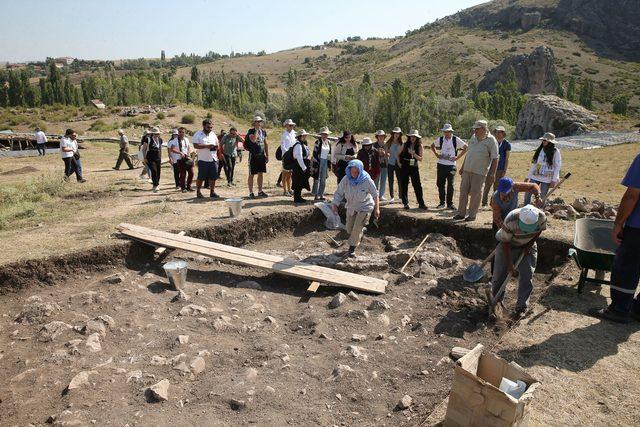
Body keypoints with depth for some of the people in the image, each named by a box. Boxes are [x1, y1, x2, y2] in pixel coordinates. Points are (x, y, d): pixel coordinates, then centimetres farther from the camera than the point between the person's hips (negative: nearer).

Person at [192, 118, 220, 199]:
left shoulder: (213, 134, 14)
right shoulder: (198, 134, -3)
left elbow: (217, 144, 21)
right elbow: (195, 145, -14)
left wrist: (216, 147, -3)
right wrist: (206, 146, -19)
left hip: (213, 159, 5)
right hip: (203, 160, -5)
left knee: (213, 177, 5)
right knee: (201, 177, 0)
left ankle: (212, 192, 15)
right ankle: (198, 192, 12)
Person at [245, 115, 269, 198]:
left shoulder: (263, 131, 12)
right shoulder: (251, 131, -6)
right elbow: (253, 140, -25)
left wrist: (267, 155, 14)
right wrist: (257, 130, -17)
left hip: (262, 155, 6)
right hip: (253, 155, -6)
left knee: (261, 173, 10)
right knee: (252, 174, 0)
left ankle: (260, 191, 20)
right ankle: (251, 192, 6)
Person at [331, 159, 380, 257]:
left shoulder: (367, 180, -24)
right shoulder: (346, 179, -17)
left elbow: (375, 195, -13)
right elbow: (339, 193, -9)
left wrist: (377, 209, -13)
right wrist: (335, 204, -22)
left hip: (364, 207, -4)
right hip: (351, 207, 4)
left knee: (357, 229, -9)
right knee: (349, 229, 14)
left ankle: (352, 249, 11)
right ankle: (362, 230, 48)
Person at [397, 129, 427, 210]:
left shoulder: (419, 146, 0)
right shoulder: (405, 144, 4)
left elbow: (420, 159, -5)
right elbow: (398, 154, 15)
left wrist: (413, 153, -17)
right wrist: (399, 163, 4)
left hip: (414, 167, -1)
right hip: (404, 167, 1)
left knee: (417, 185, -3)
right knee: (404, 185, 4)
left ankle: (421, 203, 2)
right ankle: (405, 203, 13)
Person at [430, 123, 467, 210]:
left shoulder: (456, 139, -5)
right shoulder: (440, 139, 4)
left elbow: (466, 147, 1)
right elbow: (432, 145, 21)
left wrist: (458, 157, -4)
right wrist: (436, 154, 8)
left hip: (451, 165, -3)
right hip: (441, 164, 3)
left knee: (450, 185, 0)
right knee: (440, 184, 6)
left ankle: (450, 204, 10)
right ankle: (442, 202, 20)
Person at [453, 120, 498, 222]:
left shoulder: (491, 141, -7)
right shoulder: (473, 138, 12)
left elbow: (495, 159, -8)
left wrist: (492, 173, -13)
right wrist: (463, 167, 19)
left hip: (479, 172, -6)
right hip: (467, 170, 6)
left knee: (475, 193, 0)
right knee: (463, 191, 7)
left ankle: (472, 215, 11)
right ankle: (461, 213, 16)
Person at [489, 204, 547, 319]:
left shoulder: (541, 217, -27)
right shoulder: (510, 220, -37)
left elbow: (539, 230, -3)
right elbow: (505, 242, -24)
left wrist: (530, 244, -10)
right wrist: (509, 263, -22)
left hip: (528, 246, 3)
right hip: (508, 246, -2)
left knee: (527, 276, -4)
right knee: (500, 273, 0)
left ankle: (521, 307, 8)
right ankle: (496, 298, 28)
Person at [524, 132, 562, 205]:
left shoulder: (555, 151, -5)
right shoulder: (540, 150, 9)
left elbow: (557, 166, -6)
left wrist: (554, 180, -11)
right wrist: (528, 176, 11)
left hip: (547, 179, -4)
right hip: (535, 177, 4)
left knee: (543, 197, 2)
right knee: (527, 194, -1)